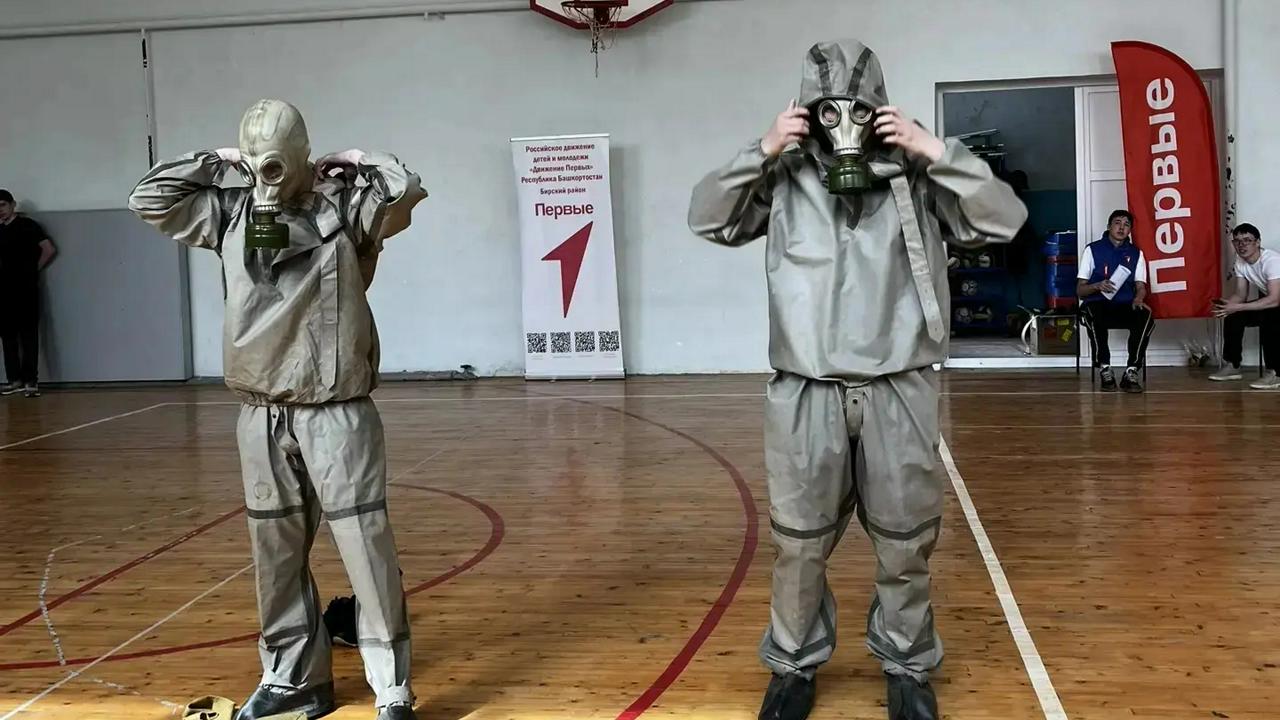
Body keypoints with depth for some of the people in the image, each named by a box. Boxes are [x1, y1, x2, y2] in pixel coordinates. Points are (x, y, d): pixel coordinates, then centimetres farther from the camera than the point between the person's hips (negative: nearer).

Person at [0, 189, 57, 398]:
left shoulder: (27, 225, -3)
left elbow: (49, 250, -7)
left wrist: (33, 269, 0)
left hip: (26, 289, -7)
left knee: (28, 335, -7)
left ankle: (31, 381, -8)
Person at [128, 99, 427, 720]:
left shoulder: (345, 206, -3)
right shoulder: (229, 213, 9)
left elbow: (406, 191, -19)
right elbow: (147, 201, 10)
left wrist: (356, 162, -3)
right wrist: (213, 161, 8)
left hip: (336, 411, -4)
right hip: (261, 415, 5)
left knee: (366, 546, -5)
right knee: (276, 552, 12)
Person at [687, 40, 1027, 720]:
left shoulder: (915, 177, 1)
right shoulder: (786, 178, 3)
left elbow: (1005, 219, -3)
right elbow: (707, 219, 3)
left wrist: (937, 152, -11)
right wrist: (761, 153, -8)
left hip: (899, 391, 0)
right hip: (807, 393, 0)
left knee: (905, 544, 11)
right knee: (799, 543, 10)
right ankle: (794, 665, 29)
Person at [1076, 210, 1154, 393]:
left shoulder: (1136, 253, 16)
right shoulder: (1092, 250, 9)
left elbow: (1140, 287, 9)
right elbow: (1080, 290, 6)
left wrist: (1138, 298, -16)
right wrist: (1097, 286, -16)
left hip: (1126, 307, 2)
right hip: (1098, 305, -2)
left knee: (1146, 316, -33)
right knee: (1093, 313, -39)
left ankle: (1131, 372, -25)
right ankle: (1105, 371, -28)